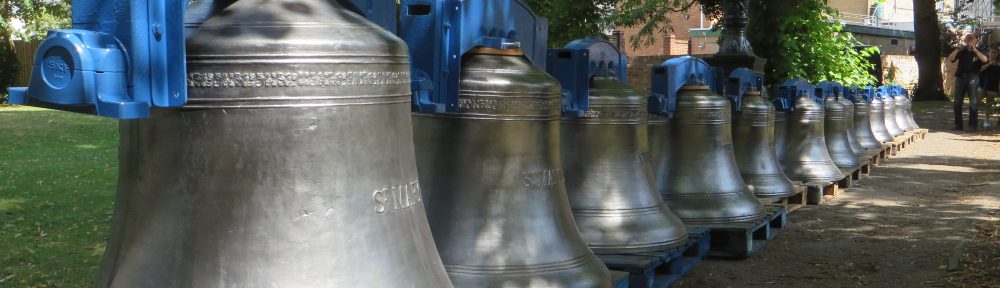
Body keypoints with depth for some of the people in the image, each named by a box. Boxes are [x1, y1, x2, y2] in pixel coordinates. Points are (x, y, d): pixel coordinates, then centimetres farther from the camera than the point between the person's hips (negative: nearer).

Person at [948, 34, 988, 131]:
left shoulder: (978, 52, 8)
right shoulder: (962, 52, 13)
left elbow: (984, 59, -12)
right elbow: (950, 59, 1)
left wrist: (974, 49, -18)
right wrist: (957, 50, -12)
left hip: (973, 78, -2)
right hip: (960, 77, 3)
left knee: (973, 102, -5)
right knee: (957, 102, 2)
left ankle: (973, 125, -3)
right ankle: (958, 124, 9)